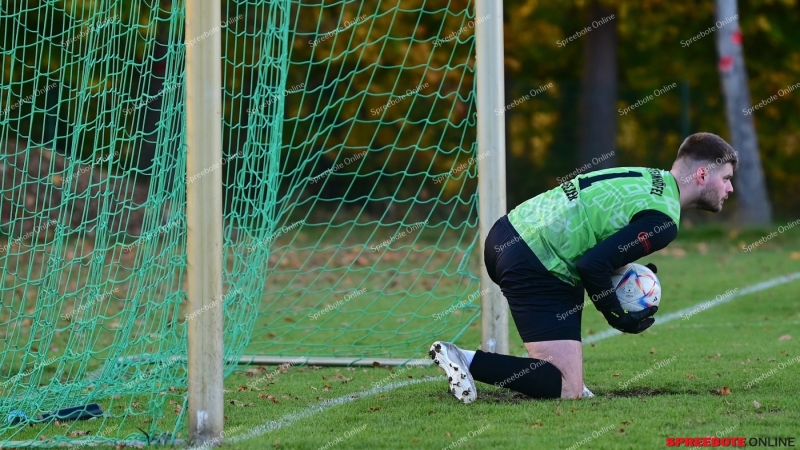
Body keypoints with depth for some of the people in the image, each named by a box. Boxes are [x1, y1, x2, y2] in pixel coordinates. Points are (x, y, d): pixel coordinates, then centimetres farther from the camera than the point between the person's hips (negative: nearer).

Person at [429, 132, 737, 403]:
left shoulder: (646, 177, 17)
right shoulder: (664, 221, -11)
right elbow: (594, 265, -18)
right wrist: (619, 318, -3)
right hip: (533, 266, -10)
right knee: (566, 390, -10)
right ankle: (467, 361, -13)